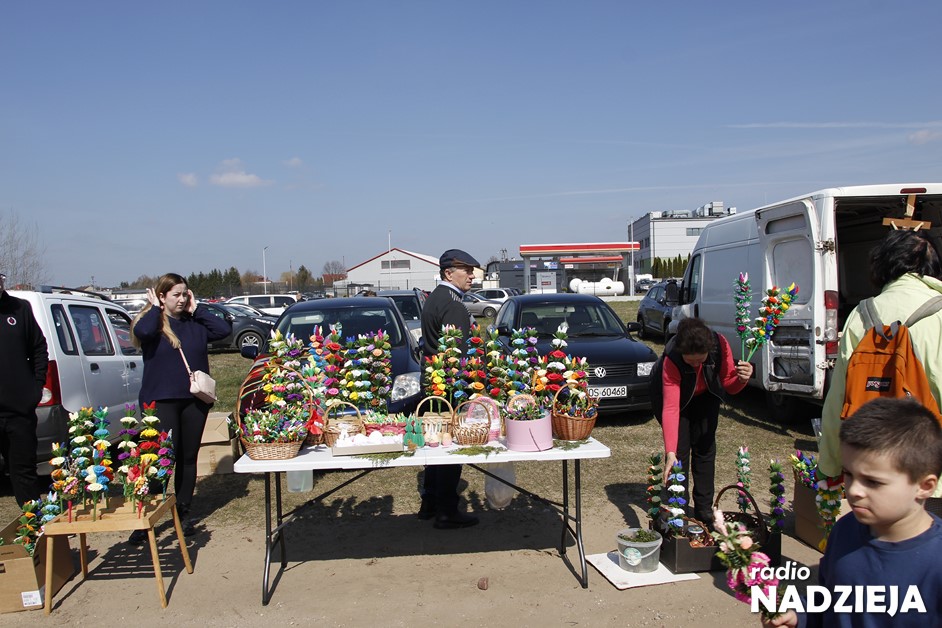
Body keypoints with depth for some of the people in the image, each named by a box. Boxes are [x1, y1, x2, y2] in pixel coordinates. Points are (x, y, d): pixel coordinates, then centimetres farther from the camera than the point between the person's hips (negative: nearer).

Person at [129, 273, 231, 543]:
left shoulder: (195, 323, 7)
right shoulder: (150, 321, -2)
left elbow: (224, 329, -6)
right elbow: (142, 332, -25)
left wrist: (197, 309, -2)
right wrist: (155, 308, -10)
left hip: (194, 399, 4)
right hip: (161, 400, -4)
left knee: (189, 458, 11)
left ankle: (184, 513, 22)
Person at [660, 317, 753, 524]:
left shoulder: (720, 344, -32)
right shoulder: (672, 359, -40)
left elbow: (728, 386, -16)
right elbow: (670, 408, -43)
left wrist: (741, 378, -41)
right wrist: (670, 453, -50)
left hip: (705, 397, 3)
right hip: (678, 397, -3)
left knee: (705, 446, 1)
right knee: (680, 449, -10)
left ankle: (704, 507, 12)